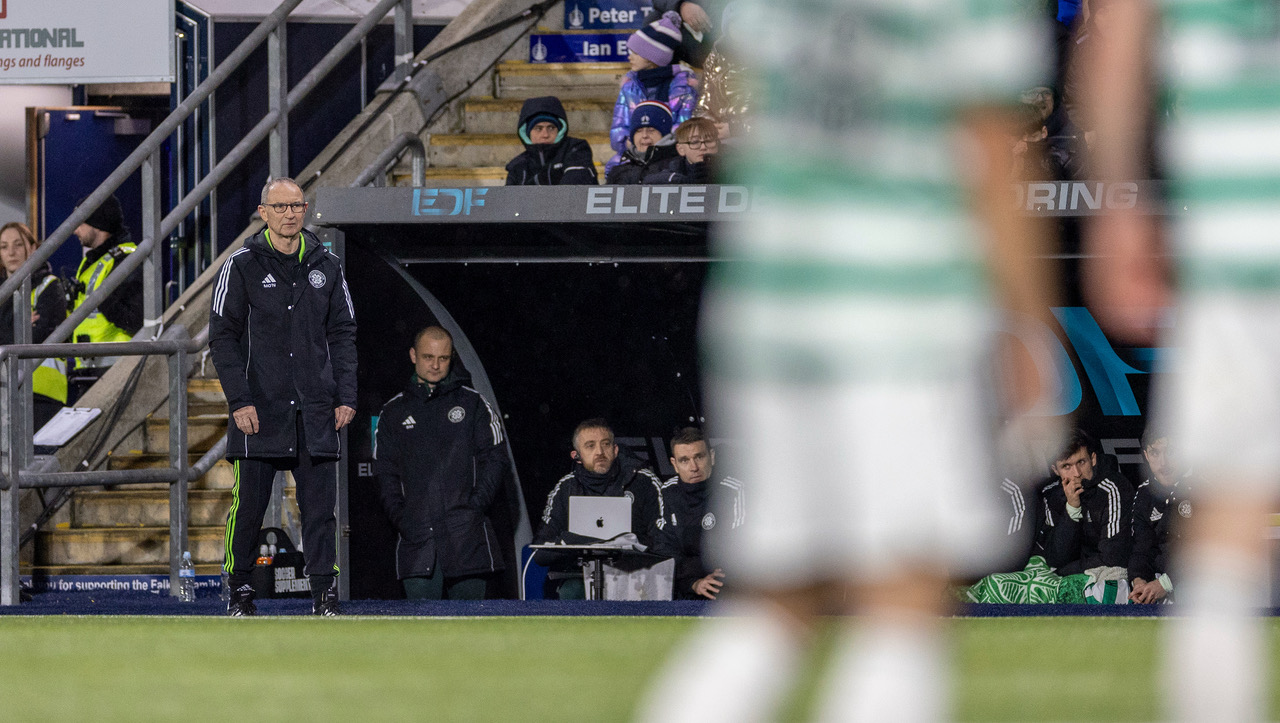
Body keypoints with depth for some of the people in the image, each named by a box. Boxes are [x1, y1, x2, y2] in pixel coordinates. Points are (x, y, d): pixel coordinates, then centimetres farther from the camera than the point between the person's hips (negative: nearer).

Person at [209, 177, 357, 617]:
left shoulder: (326, 267, 10)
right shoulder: (242, 267, 0)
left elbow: (343, 334, 14)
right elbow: (223, 336, -1)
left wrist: (346, 396, 4)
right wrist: (239, 400, -9)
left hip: (315, 411, 2)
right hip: (259, 407, -2)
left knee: (320, 505, -1)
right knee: (249, 502, 0)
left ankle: (325, 593, 1)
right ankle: (240, 591, 13)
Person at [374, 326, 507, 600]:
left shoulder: (473, 403, 10)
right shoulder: (394, 412, 16)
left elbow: (494, 459, 5)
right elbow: (385, 471, 14)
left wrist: (474, 509, -7)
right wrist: (401, 517, -2)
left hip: (467, 536, -1)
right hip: (417, 536, 2)